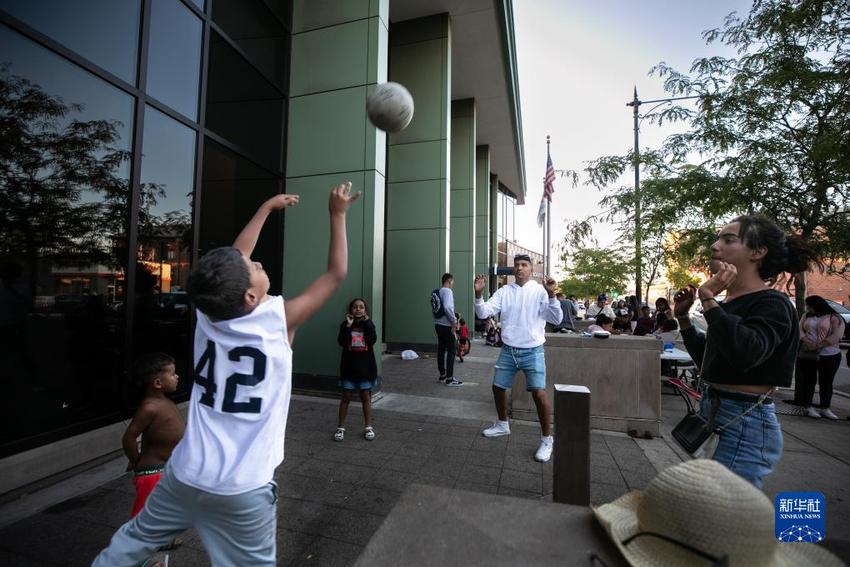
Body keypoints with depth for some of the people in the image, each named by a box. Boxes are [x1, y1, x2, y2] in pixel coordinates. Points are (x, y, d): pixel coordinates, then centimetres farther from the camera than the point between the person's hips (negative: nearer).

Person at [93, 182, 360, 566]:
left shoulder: (208, 313, -7)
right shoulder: (279, 321, -19)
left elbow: (232, 260, 9)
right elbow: (336, 274, -10)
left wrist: (267, 207, 19)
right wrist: (337, 214, -1)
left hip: (184, 475, 5)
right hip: (240, 491, -4)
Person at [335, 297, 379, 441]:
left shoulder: (368, 324, 0)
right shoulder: (346, 324, -2)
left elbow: (372, 340, -17)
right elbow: (342, 342, -16)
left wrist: (366, 323, -17)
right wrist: (348, 325, -21)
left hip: (366, 366, 0)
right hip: (349, 366, 0)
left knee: (365, 397, 12)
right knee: (346, 397, 9)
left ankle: (368, 427, 23)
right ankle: (341, 427, 21)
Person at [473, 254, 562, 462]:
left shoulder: (540, 291, -8)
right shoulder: (504, 291, 1)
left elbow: (556, 319, -15)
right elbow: (483, 313, -5)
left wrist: (551, 295, -30)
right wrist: (478, 293, -21)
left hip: (532, 351, -4)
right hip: (508, 350, 4)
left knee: (539, 393, -13)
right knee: (498, 388, 14)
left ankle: (547, 439, 8)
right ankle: (503, 424, 39)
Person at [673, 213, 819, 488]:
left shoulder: (771, 304, -13)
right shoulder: (729, 303, 9)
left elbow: (745, 354, -33)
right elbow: (707, 358, 19)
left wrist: (709, 300, -29)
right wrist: (683, 317, 9)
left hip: (745, 424, -8)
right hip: (714, 414, 9)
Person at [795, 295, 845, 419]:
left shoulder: (835, 318, -3)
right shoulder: (806, 316, 10)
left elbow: (836, 337, -13)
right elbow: (799, 329, 1)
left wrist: (817, 346, -18)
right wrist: (805, 340, -17)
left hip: (829, 356, -2)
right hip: (807, 355, 2)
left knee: (826, 383, 7)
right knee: (809, 381, 6)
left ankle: (825, 409, 17)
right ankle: (808, 407, 13)